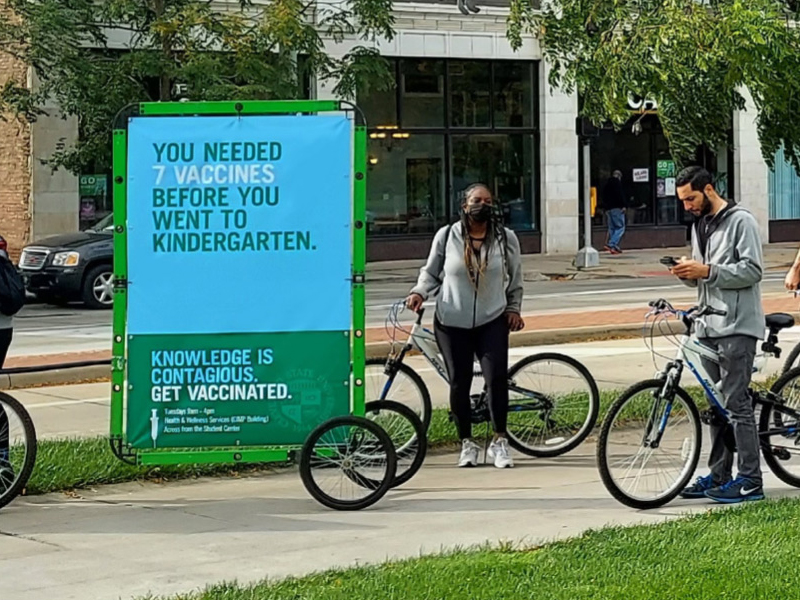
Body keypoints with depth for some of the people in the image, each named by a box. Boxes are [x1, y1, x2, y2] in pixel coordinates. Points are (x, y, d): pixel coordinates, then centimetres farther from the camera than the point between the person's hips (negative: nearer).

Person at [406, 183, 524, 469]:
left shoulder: (506, 238, 2)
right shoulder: (446, 236, -2)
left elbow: (515, 279, 14)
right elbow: (431, 272, 8)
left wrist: (514, 309, 8)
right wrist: (419, 293, -9)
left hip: (492, 321, 0)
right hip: (452, 323, 0)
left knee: (497, 378, -14)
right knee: (459, 383, 3)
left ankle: (499, 442, -2)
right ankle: (467, 443, 17)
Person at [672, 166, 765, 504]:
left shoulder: (741, 222, -7)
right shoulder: (699, 225, 18)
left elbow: (752, 271, -14)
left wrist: (707, 271, -19)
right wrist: (688, 274, 1)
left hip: (737, 327, -8)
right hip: (708, 327, 8)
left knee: (736, 402, -9)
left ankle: (750, 480, -6)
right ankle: (719, 475, 15)